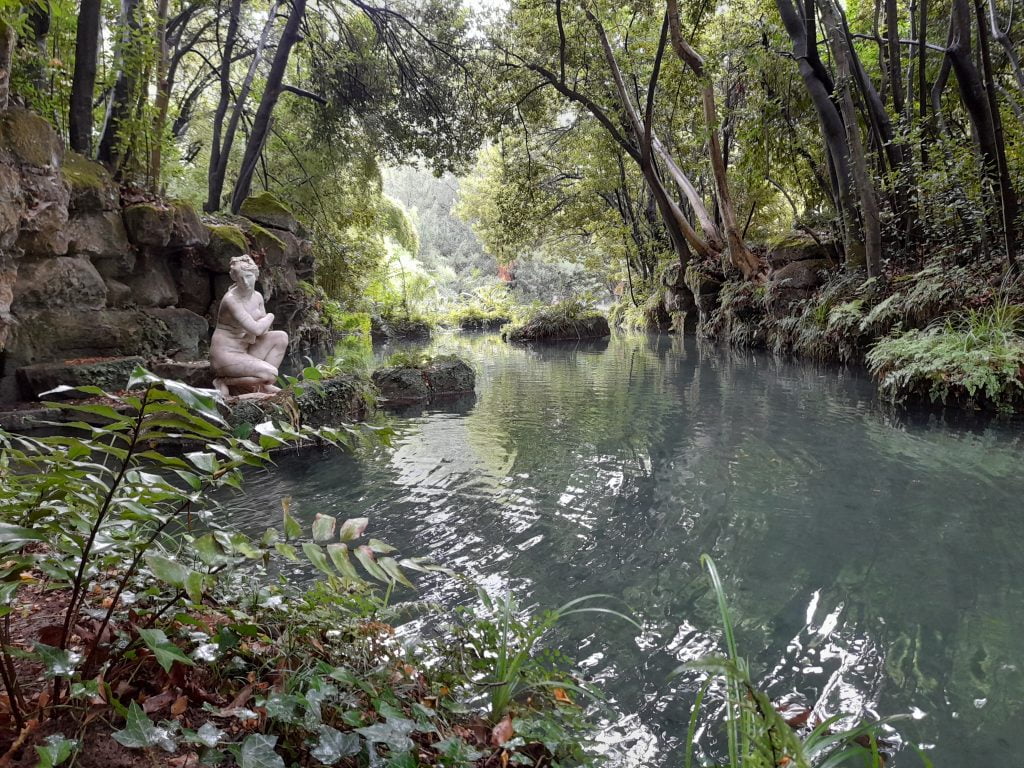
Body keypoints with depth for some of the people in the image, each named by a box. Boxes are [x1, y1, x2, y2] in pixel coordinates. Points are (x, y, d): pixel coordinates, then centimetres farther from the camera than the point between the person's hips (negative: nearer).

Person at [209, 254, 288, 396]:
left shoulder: (257, 296, 4)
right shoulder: (231, 299, -21)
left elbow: (263, 328, 11)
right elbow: (256, 329, -26)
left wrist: (253, 333, -12)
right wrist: (270, 317, -6)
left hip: (244, 352, 8)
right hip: (226, 354, -8)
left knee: (281, 337, 1)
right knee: (271, 374, -22)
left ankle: (265, 385, 2)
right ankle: (225, 382, -5)